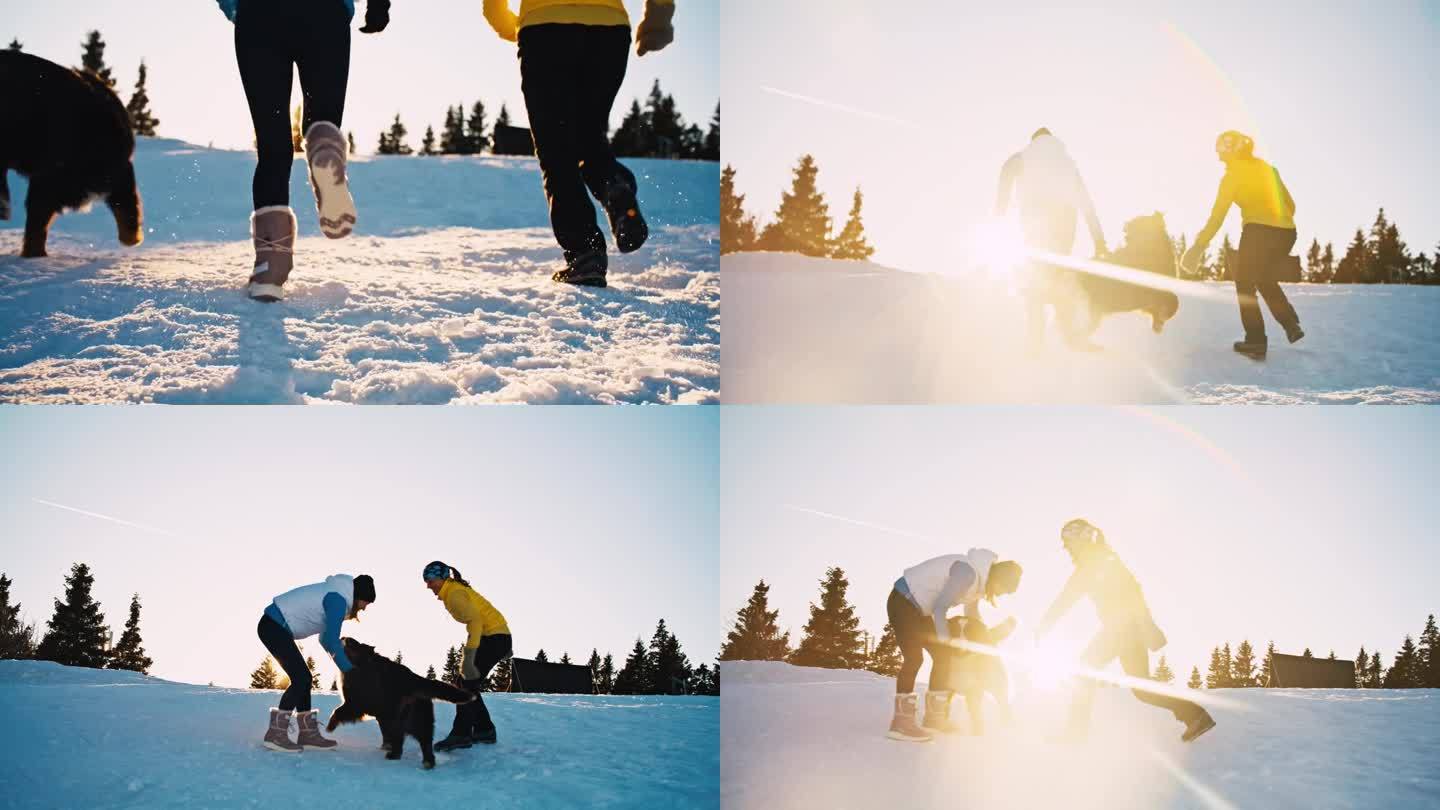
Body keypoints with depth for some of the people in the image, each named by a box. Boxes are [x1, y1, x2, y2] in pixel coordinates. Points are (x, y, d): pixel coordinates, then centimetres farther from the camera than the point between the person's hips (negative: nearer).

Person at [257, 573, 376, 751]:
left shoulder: (335, 594, 16)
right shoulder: (338, 599, -15)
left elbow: (325, 637, 22)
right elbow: (331, 639, -20)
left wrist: (344, 662, 12)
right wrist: (348, 669, -10)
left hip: (274, 627, 10)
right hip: (274, 627, -10)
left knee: (302, 678, 10)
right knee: (301, 678, -11)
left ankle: (308, 733, 12)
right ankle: (276, 734, -12)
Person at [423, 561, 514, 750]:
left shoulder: (454, 594, -15)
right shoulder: (457, 590, 15)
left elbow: (475, 620, -28)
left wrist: (468, 659, -35)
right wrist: (504, 647, 23)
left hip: (493, 638, -10)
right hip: (499, 638, 10)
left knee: (467, 684, -12)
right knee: (469, 684, 11)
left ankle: (461, 734, -14)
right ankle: (484, 730, 15)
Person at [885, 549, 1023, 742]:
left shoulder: (980, 579, 6)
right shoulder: (969, 572, -26)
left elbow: (972, 613, 22)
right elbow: (940, 607, -25)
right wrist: (946, 640, -16)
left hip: (919, 608, 10)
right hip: (902, 602, -10)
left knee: (942, 655, 10)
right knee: (914, 657, -20)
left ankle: (935, 715, 18)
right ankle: (901, 722, -23)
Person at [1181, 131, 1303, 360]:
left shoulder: (1234, 175, -1)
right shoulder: (1268, 168, 17)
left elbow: (1218, 215, -6)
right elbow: (1290, 205, 22)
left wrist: (1200, 244, -4)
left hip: (1259, 232, -6)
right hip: (1287, 233, 6)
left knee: (1245, 284, 8)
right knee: (1265, 279, 26)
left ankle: (1256, 342, -1)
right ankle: (1291, 325, 14)